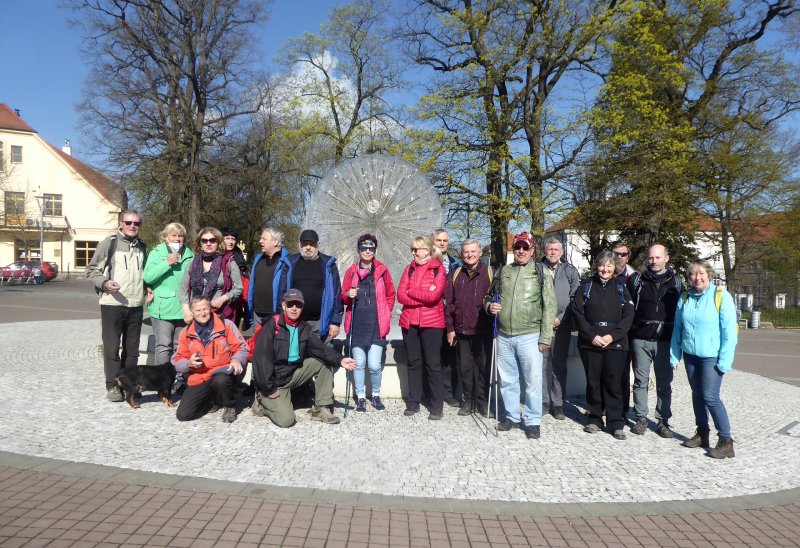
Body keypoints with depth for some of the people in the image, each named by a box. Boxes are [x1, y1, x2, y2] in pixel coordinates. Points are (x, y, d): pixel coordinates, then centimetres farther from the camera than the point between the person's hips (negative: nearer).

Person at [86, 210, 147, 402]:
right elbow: (91, 269, -1)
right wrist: (104, 283, -18)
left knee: (132, 348, 10)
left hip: (136, 305, 5)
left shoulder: (142, 247, 14)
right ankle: (112, 386, 11)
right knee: (111, 347, 2)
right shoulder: (109, 243, -2)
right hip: (112, 304, -4)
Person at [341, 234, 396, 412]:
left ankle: (376, 395, 20)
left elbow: (391, 295, 13)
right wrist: (348, 295, -10)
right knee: (359, 364, 4)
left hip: (376, 326, -1)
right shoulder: (351, 271, 6)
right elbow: (343, 297, 12)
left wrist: (386, 314, 7)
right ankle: (360, 397, 21)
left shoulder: (382, 271, 3)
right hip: (357, 326, 1)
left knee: (374, 365, -4)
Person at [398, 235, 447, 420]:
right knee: (413, 362, 10)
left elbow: (434, 295, -17)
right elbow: (401, 296, -2)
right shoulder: (409, 269, 9)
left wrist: (411, 292, -5)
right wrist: (424, 297, -13)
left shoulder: (439, 269, -4)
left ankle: (437, 406, 10)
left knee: (433, 364, 1)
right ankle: (413, 402, 19)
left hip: (432, 322, -4)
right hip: (410, 322, 4)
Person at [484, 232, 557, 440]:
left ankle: (533, 421, 15)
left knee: (533, 380, 1)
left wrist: (545, 337, -10)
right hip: (504, 336, 4)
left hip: (529, 336, -4)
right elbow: (488, 296, 21)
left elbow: (549, 307, -5)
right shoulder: (502, 272, 11)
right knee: (507, 380, 13)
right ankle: (511, 416, 28)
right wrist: (489, 306, -3)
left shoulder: (541, 273, -1)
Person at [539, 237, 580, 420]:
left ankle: (557, 404, 12)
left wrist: (561, 318, -7)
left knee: (560, 365, 5)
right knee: (542, 363, 1)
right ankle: (543, 401, 11)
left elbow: (575, 298, 3)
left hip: (562, 325, 1)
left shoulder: (570, 271, 8)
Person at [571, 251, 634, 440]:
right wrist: (592, 336, -10)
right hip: (590, 343, 0)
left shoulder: (621, 288, 7)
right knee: (593, 382, 7)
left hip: (615, 344, 0)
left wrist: (612, 336, -11)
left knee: (614, 383, -1)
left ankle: (616, 423, 7)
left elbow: (628, 316, 1)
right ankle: (595, 419, 19)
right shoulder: (586, 287, 5)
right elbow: (577, 313, -1)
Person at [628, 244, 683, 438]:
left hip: (665, 340, 0)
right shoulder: (637, 280, 4)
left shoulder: (676, 282, 6)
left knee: (664, 383, 7)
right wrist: (629, 330, -2)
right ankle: (640, 418, 16)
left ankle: (663, 420, 17)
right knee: (640, 380, 6)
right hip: (641, 339, 0)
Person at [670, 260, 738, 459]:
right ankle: (702, 433, 26)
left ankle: (726, 442, 0)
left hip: (711, 356, -5)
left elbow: (729, 331, -11)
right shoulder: (685, 298, 7)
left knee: (710, 397, -9)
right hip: (690, 355, 5)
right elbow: (677, 329, 12)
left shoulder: (721, 296, -9)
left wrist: (725, 361, -14)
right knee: (697, 394, 13)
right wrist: (674, 355, 7)